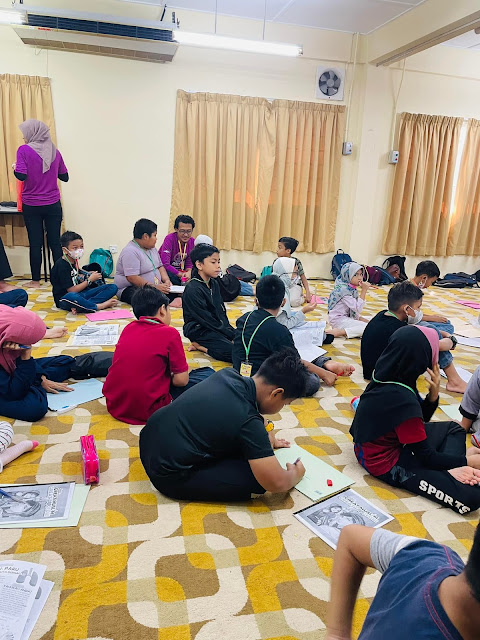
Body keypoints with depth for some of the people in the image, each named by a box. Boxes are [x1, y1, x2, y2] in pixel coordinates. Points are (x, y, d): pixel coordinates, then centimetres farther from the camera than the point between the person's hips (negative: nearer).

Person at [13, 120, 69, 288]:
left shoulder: (24, 150, -8)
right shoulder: (54, 151, 3)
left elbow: (21, 176, -16)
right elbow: (64, 177, 9)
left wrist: (15, 168, 5)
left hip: (31, 205, -2)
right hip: (53, 204, 2)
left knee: (35, 244, 4)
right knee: (55, 242, 6)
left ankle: (36, 280, 12)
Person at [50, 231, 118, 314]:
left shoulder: (73, 262, 13)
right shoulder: (61, 266, -13)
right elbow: (71, 290, -17)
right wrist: (90, 280, -9)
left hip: (79, 294, 9)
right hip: (65, 299, -8)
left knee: (113, 287, -6)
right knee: (71, 297, -47)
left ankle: (81, 306, -26)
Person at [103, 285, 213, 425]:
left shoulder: (128, 328, 8)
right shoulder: (170, 333, -9)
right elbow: (181, 380, -10)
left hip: (113, 406, 6)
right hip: (146, 412, -6)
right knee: (208, 375, 2)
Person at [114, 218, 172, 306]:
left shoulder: (151, 248, 14)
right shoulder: (130, 252, -16)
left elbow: (160, 266, 20)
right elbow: (132, 278, -23)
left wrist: (166, 280, -2)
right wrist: (155, 287, -27)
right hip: (130, 289, -8)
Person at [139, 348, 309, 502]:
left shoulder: (227, 374, -3)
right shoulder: (249, 422, -24)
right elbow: (277, 483, -21)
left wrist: (268, 436, 19)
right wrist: (296, 474, 0)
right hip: (168, 475, -8)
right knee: (257, 479, -13)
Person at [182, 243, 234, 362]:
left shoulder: (214, 284, 10)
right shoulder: (193, 290, -17)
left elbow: (222, 312, 13)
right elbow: (207, 319, -18)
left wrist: (230, 329, -3)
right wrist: (230, 334, -17)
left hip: (218, 326, 9)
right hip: (199, 330, -9)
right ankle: (199, 346, -7)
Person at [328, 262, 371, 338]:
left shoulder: (351, 288, 6)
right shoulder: (343, 290, -23)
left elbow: (354, 310, 13)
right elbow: (358, 309, -27)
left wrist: (361, 318, 1)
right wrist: (364, 291, -27)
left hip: (347, 317, 10)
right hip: (339, 320, -10)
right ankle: (338, 332, -22)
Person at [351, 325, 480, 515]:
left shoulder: (387, 378, -5)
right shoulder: (402, 401, -31)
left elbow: (420, 423, 8)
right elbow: (426, 457, -18)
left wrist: (433, 395, -9)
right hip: (390, 465, -10)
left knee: (454, 429, 24)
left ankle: (449, 472, 3)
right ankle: (450, 473, 5)